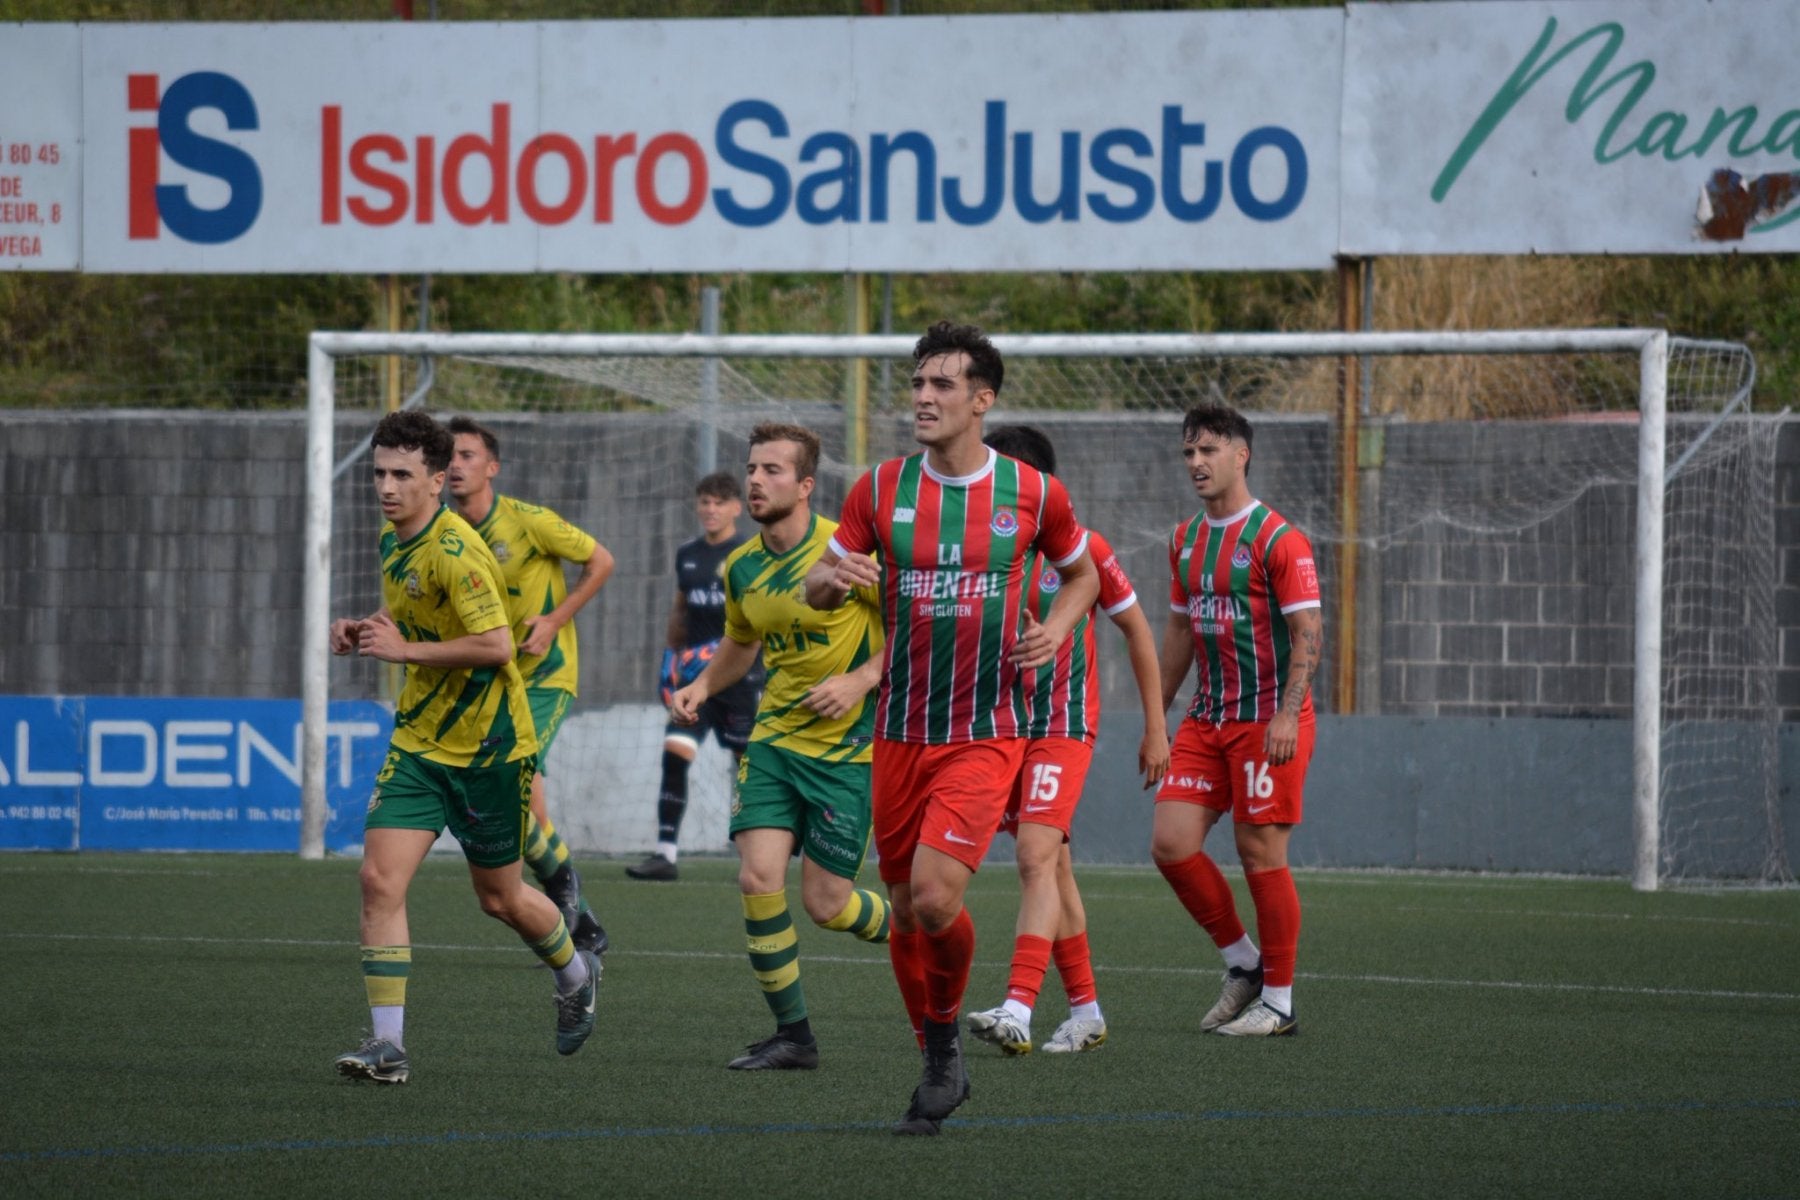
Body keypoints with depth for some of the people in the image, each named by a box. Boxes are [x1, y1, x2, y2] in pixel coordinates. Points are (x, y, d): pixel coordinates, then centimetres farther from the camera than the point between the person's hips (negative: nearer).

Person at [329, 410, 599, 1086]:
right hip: (419, 743, 7)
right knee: (380, 879, -11)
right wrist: (363, 632, 4)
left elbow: (495, 644, -29)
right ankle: (388, 1044, -11)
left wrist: (403, 648, -25)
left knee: (500, 898, 10)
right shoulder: (393, 542, 6)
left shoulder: (454, 550, -22)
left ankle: (577, 974, 42)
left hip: (487, 746, -7)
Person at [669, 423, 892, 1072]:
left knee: (825, 904, -4)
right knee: (758, 877, -11)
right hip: (774, 742, 5)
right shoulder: (741, 567, 5)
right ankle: (792, 1035, 0)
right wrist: (702, 686, 5)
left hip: (848, 747, -5)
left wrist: (860, 681, -19)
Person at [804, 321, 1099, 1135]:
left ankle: (945, 1033, 7)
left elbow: (1082, 572, 16)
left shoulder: (1033, 494, -2)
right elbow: (819, 588, 6)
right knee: (905, 909, 8)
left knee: (936, 897, -20)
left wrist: (1053, 630, -4)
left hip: (986, 734, -3)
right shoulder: (881, 490, 1)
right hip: (901, 733, 3)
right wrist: (833, 578, -18)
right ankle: (938, 1069, 25)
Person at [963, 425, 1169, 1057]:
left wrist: (1156, 727, 4)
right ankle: (1085, 1010, 23)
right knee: (1054, 867, 12)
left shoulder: (1081, 548, -7)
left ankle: (1018, 1012, -31)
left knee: (1036, 857, -19)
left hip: (1064, 725, -5)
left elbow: (1137, 630, 3)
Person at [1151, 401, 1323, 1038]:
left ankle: (1277, 1001, 7)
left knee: (1261, 855, -4)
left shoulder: (1277, 539, -10)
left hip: (1267, 720, -7)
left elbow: (1308, 632, -15)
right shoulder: (1187, 539, 12)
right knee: (1171, 842, -3)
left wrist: (1287, 714, -25)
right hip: (1207, 720, 7)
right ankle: (1243, 962, 14)